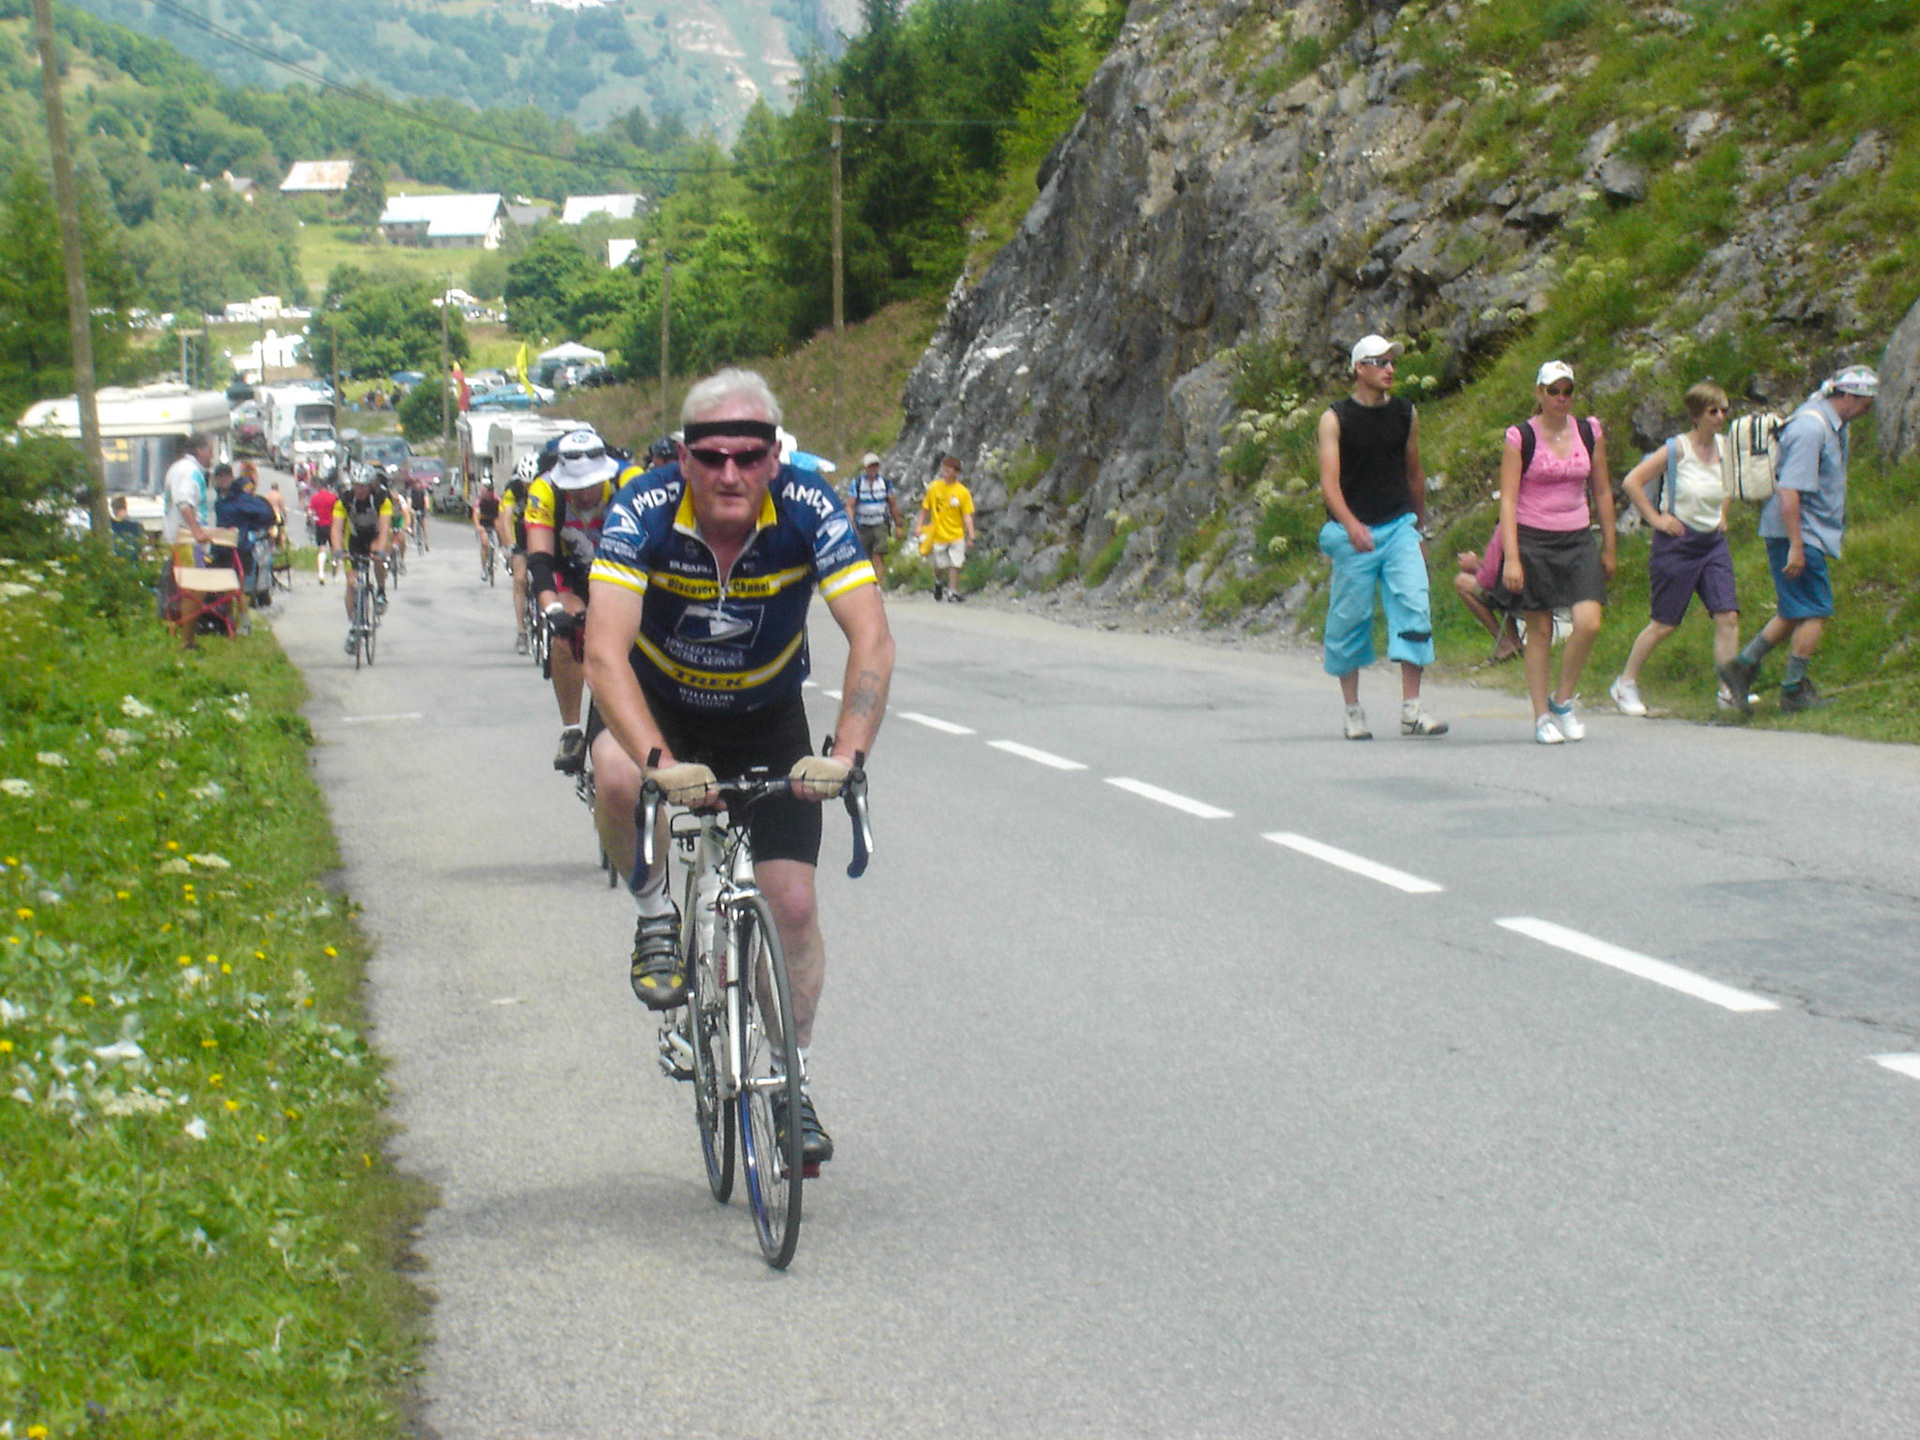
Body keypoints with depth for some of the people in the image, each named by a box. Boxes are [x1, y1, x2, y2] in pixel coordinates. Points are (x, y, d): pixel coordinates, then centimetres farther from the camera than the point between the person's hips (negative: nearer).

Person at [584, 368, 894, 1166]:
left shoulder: (808, 510, -27)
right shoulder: (645, 510, -30)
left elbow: (872, 639, -31)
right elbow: (606, 652, -38)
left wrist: (845, 752, -47)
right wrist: (660, 761, -53)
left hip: (766, 714, 1)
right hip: (656, 700, -1)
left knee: (792, 902, -5)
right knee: (619, 774, -35)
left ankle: (795, 1084, 16)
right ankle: (657, 916, -5)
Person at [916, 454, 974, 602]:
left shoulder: (963, 492, -6)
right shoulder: (934, 488, -2)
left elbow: (967, 516, -4)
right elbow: (925, 508, 8)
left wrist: (971, 535, -10)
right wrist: (920, 527, 2)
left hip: (956, 535, -1)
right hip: (938, 533, 1)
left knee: (954, 564, -5)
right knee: (939, 565, 8)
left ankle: (952, 592, 5)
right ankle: (938, 583, 38)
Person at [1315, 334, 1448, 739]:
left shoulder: (1406, 414, 8)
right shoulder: (1335, 418, -4)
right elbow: (1329, 480, -13)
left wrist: (1420, 528, 24)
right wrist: (1350, 524, -29)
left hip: (1399, 527, 3)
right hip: (1353, 533, -3)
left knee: (1414, 606, -12)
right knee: (1349, 618, 2)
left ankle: (1411, 708, -10)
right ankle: (1353, 710, 16)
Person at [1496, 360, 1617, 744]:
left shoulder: (1589, 433, 7)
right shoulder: (1520, 438, -4)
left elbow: (1602, 492, 15)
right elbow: (1507, 499, -8)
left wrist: (1608, 549, 15)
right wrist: (1512, 558, -16)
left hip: (1577, 540, 3)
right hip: (1532, 540, -3)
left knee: (1588, 623, -12)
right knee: (1539, 632, 0)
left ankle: (1562, 700, 9)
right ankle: (1542, 717, 9)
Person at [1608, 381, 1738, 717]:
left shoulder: (1724, 448, 5)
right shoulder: (1677, 449, -13)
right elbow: (1631, 482, -14)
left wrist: (1723, 514, 16)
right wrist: (1655, 518, -13)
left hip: (1713, 544, 6)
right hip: (1677, 544, -6)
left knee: (1728, 617, -7)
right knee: (1664, 623, 1)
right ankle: (1625, 684, 18)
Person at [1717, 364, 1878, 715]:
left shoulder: (1832, 425, 13)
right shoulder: (1810, 428, -20)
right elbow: (1789, 490, -25)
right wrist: (1796, 547, -26)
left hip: (1806, 535, 10)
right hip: (1798, 534, -10)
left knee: (1795, 613, 14)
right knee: (1815, 613, -5)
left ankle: (1742, 665, 16)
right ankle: (1795, 691, 3)